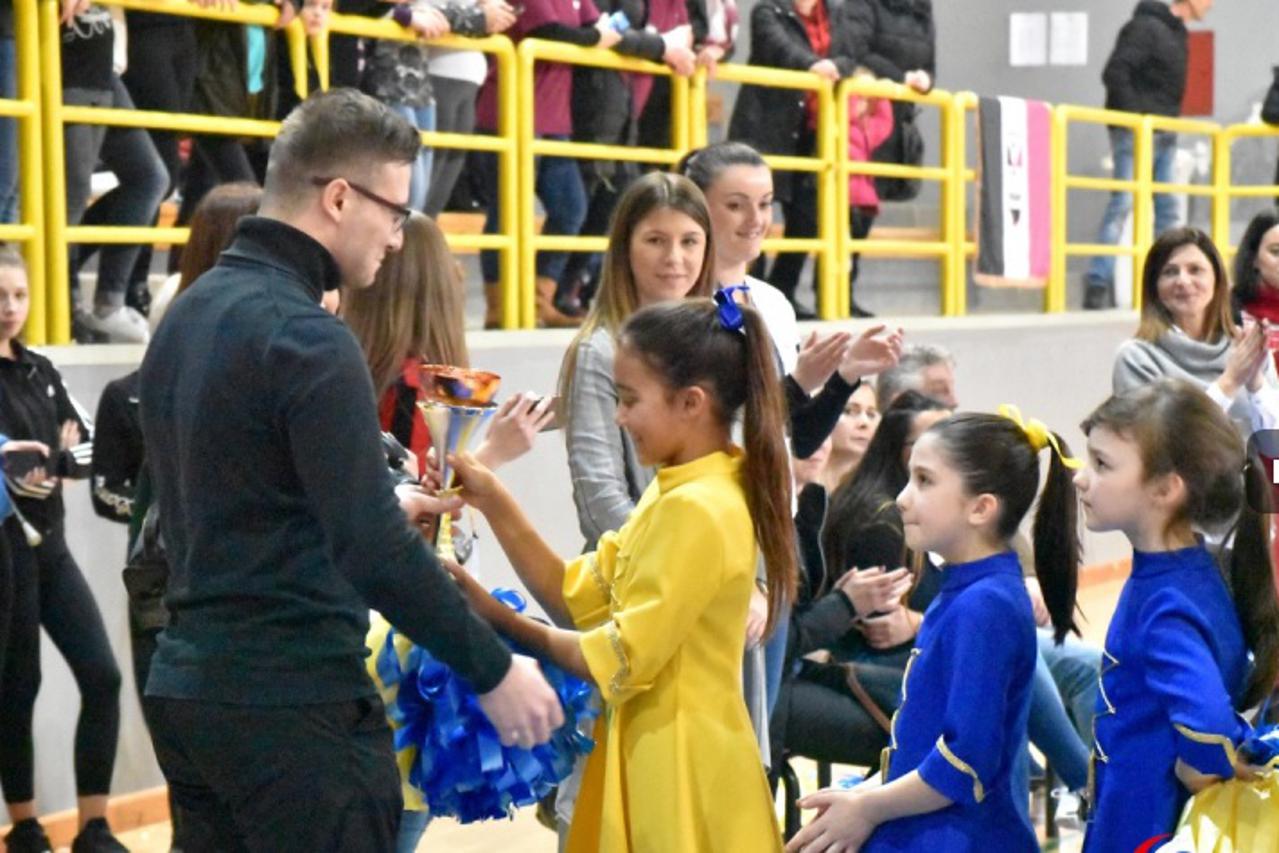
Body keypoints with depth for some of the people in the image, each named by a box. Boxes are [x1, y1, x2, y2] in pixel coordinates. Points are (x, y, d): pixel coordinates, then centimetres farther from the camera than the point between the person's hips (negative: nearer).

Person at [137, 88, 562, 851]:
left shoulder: (192, 313, 10)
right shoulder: (305, 338, -17)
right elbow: (373, 551, -21)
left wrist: (384, 508, 23)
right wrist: (493, 672, -12)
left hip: (191, 685, 9)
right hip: (290, 700, -9)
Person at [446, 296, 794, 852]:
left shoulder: (697, 509, -20)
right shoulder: (674, 493, 10)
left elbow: (620, 661, -20)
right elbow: (577, 597, 6)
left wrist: (497, 618, -13)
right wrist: (493, 504, 0)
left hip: (679, 770, -9)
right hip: (652, 758, 9)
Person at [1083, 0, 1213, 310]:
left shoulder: (1176, 32, 16)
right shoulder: (1146, 27, -12)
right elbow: (1114, 73, -18)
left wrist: (1170, 125, 11)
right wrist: (1136, 115, -19)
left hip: (1164, 135, 9)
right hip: (1135, 132, -9)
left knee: (1166, 208, 10)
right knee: (1123, 203, -12)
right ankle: (1098, 284, -11)